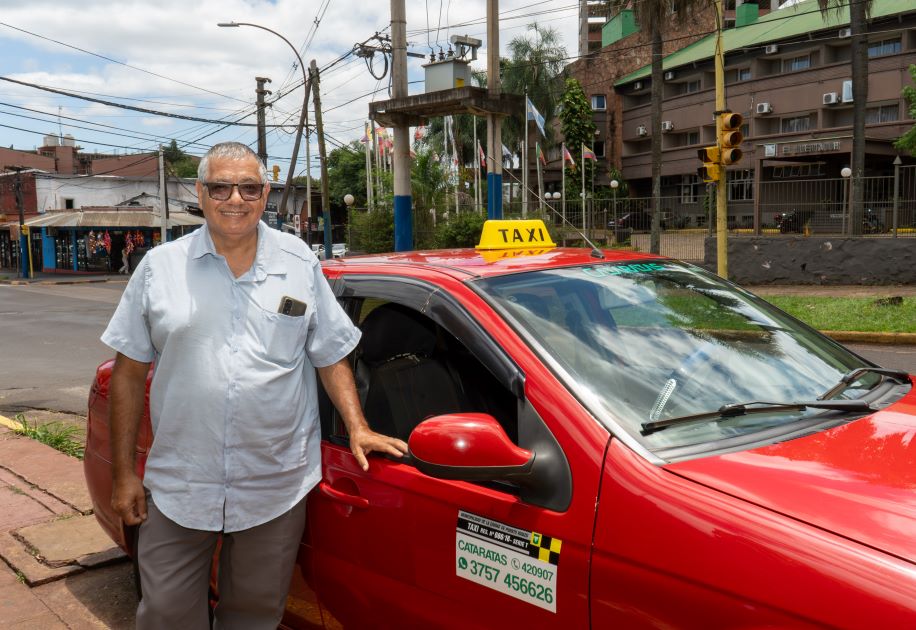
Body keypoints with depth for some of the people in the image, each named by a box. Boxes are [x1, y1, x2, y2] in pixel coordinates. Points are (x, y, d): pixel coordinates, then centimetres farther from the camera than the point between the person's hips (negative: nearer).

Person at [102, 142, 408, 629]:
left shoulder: (300, 264, 4)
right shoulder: (160, 266, 2)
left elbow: (331, 357, 8)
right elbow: (130, 371, 4)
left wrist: (357, 428, -5)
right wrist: (123, 473, 1)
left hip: (276, 489, 0)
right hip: (178, 487, 0)